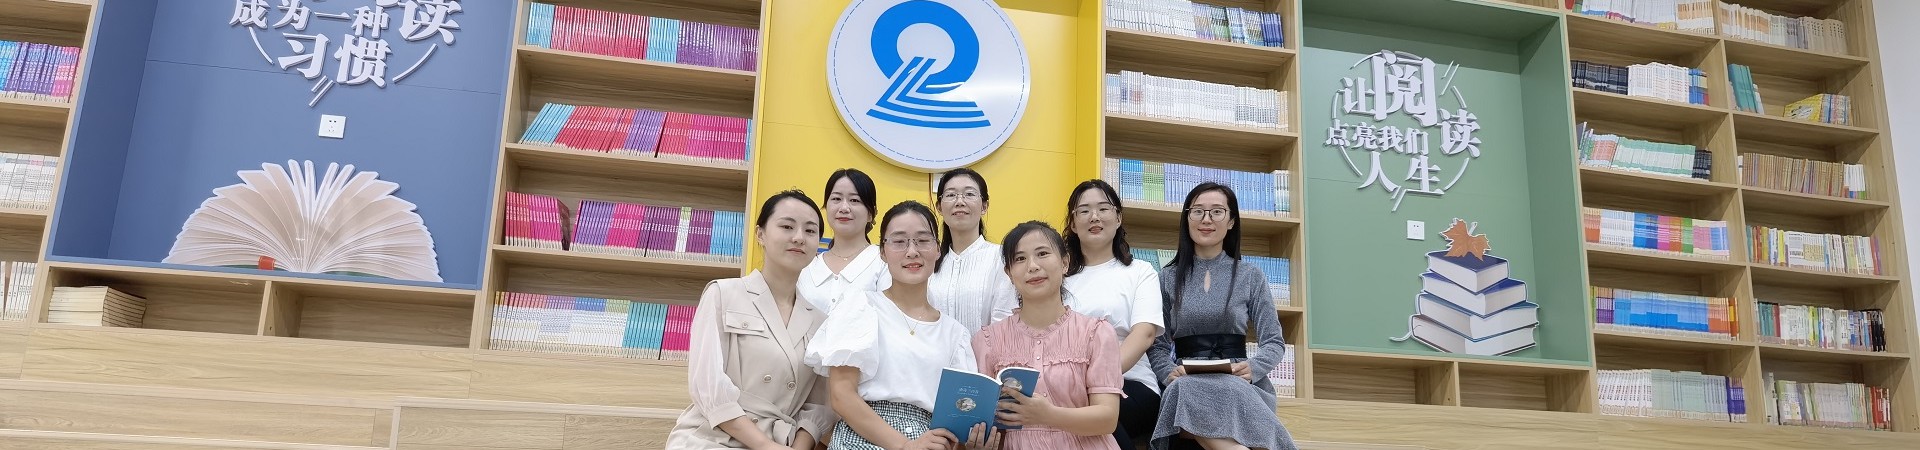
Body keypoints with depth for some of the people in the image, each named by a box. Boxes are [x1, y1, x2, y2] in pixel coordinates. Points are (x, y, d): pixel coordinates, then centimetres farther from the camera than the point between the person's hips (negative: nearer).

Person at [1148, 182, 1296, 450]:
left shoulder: (1251, 276, 13)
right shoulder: (1167, 279, 14)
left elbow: (1274, 342, 9)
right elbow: (1157, 344, 9)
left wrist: (1253, 368, -13)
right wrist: (1170, 372, -14)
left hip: (1238, 384, -1)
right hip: (1187, 385, 1)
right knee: (1185, 390, -39)